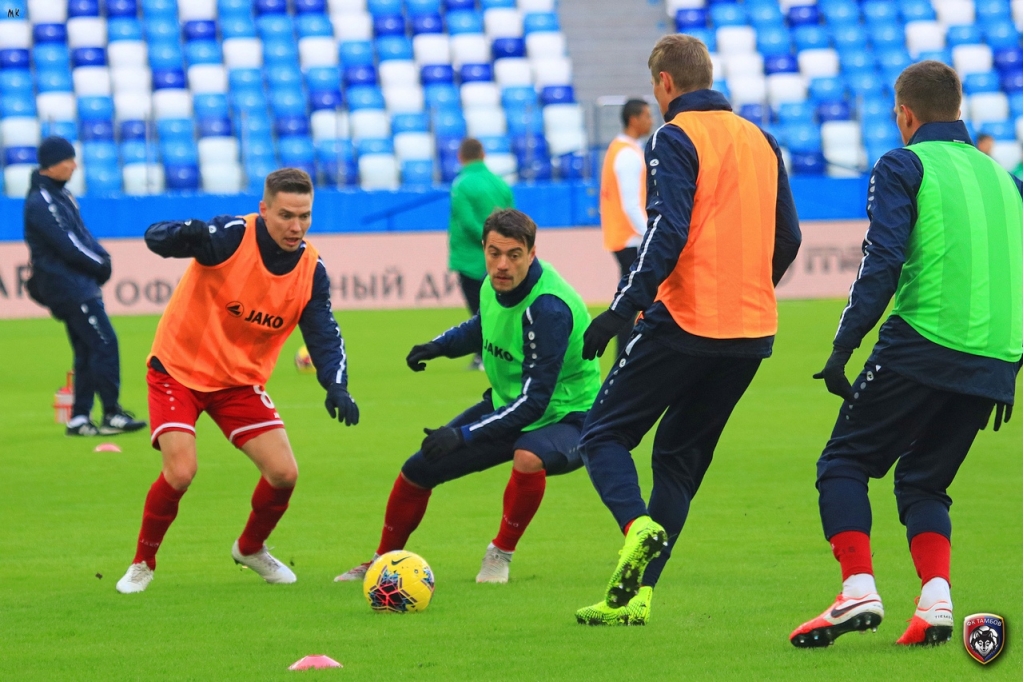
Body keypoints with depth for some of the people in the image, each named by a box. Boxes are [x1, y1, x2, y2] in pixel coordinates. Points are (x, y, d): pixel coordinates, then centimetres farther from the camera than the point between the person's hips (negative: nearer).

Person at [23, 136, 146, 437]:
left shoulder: (60, 194, 15)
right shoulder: (41, 202, -16)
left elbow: (80, 233, 17)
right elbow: (68, 245, -20)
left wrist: (102, 257, 0)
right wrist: (100, 265, -10)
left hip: (78, 284, 10)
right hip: (67, 285, -10)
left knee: (87, 350, 10)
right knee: (104, 343, -12)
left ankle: (79, 419, 12)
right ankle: (112, 415, -10)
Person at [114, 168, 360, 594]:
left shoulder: (311, 270, -8)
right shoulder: (232, 236, -23)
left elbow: (324, 335, -5)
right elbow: (156, 239, -32)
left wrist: (336, 387, -24)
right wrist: (186, 235, -56)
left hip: (240, 382, 5)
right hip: (177, 371, -5)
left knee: (284, 473, -4)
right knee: (181, 471, -21)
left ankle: (251, 548, 27)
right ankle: (142, 563, 3)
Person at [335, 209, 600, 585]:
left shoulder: (548, 307, -32)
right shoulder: (494, 285, -9)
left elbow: (534, 402, -33)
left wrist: (463, 435, -34)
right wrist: (439, 346, -2)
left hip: (564, 416, -8)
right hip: (505, 405, 8)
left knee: (529, 457, -40)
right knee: (417, 470, 8)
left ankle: (500, 555, -14)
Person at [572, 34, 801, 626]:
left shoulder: (675, 139, -8)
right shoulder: (761, 141, 13)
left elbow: (668, 234, -19)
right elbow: (788, 238, 15)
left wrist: (623, 309, -18)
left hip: (684, 323, -6)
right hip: (752, 332, 7)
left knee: (605, 435, 6)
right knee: (681, 457, 15)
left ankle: (638, 526, -21)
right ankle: (636, 594, 8)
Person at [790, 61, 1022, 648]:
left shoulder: (905, 166, 1)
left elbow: (882, 264, -11)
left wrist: (843, 348, -8)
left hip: (924, 342, -6)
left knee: (844, 462, 6)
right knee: (924, 481, 16)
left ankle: (859, 590, -11)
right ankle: (936, 598, -6)